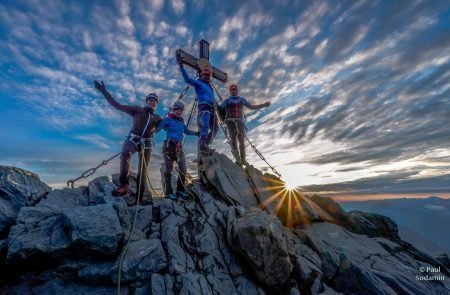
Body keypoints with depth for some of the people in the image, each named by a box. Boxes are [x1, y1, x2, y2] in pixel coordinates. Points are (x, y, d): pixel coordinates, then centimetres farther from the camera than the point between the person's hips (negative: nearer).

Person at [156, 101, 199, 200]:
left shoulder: (181, 122, 18)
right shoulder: (167, 119, 0)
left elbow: (187, 131, 31)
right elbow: (157, 129, -7)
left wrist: (197, 133, 28)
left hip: (179, 147, 6)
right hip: (169, 146, -6)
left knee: (183, 169, 4)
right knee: (168, 170, -1)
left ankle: (180, 190, 18)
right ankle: (168, 192, 10)